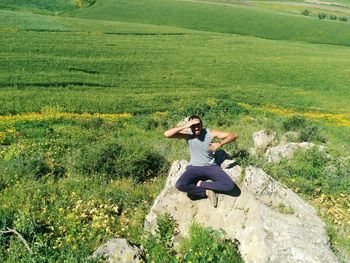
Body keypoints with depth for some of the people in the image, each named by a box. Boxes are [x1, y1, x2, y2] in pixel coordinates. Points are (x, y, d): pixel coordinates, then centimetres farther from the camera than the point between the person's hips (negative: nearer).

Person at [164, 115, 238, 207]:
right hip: (194, 168, 0)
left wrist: (220, 143, -26)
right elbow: (167, 134, -21)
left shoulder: (210, 133, -9)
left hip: (211, 167, 1)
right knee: (179, 185, -31)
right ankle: (206, 191, -10)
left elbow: (234, 135, -10)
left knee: (230, 186, -24)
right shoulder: (188, 134, -8)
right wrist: (185, 126, -27)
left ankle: (200, 184, -8)